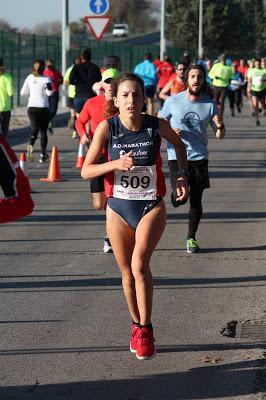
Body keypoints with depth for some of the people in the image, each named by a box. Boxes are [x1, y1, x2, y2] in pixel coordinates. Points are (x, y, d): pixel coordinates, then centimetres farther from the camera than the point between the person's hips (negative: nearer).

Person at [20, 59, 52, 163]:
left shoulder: (29, 78, 4)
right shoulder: (46, 79, -6)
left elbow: (23, 92, 11)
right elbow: (49, 93, -18)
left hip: (31, 107, 2)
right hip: (43, 107, -2)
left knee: (34, 129, -1)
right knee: (43, 131, 9)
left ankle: (30, 146, -31)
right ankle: (43, 154, 10)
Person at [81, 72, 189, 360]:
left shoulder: (157, 126, -10)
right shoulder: (107, 127, -11)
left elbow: (179, 145, 14)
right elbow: (86, 171, -8)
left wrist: (182, 176, 3)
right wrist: (115, 164, -24)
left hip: (152, 206, -2)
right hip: (118, 208, 2)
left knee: (139, 264, -21)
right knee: (127, 273, 10)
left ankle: (145, 329, -8)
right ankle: (136, 326, 33)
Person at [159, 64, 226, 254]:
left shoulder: (210, 104, 2)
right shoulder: (173, 101, -2)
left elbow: (220, 136, 6)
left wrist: (220, 126, -17)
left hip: (199, 157, 2)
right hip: (176, 156, -2)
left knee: (196, 200, 3)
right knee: (180, 197, -16)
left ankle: (191, 238, 20)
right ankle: (175, 196, 20)